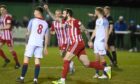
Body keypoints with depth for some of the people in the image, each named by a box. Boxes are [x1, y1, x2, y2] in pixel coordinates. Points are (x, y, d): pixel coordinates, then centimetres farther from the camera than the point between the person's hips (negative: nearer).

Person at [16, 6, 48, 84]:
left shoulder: (32, 21, -1)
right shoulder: (45, 23, 10)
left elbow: (28, 32, 2)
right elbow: (46, 37, 11)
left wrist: (27, 34, 23)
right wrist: (45, 47, 16)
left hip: (32, 42, -3)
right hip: (40, 44, 3)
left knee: (26, 59, 3)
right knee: (37, 60, 2)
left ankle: (22, 78, 5)